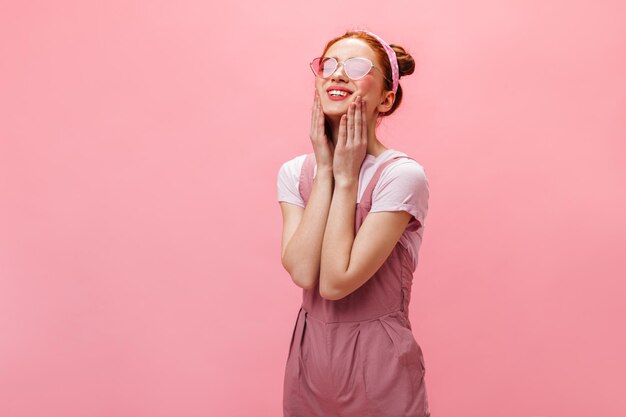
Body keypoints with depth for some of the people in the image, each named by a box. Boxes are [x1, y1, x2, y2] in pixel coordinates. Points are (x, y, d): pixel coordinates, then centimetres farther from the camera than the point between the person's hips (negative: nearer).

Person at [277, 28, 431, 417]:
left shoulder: (402, 174, -16)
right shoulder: (295, 172, -1)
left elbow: (335, 281, -23)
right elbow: (302, 272, -16)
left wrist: (346, 176, -18)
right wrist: (326, 171, -15)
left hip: (378, 359, -4)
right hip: (310, 354, 5)